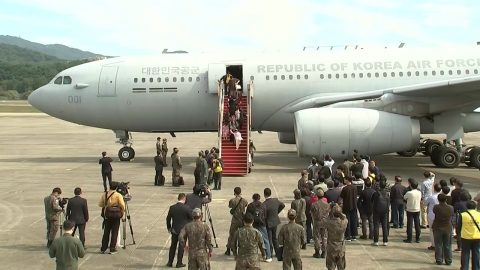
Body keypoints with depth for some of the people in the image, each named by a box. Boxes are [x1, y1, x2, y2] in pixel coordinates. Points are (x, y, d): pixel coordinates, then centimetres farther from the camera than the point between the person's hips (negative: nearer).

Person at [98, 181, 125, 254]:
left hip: (107, 216, 3)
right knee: (114, 233, 5)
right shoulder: (118, 195, -12)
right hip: (116, 216, -3)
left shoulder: (104, 195, -1)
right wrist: (123, 213, -5)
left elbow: (100, 204, 4)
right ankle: (112, 249, 6)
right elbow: (122, 205, -20)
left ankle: (103, 249, 17)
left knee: (106, 232, 13)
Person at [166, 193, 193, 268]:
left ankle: (170, 262, 18)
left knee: (173, 246, 14)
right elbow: (192, 218, -5)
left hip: (174, 230, 3)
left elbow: (168, 219, 4)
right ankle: (179, 263, 11)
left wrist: (169, 228, 18)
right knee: (181, 246, 7)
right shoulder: (186, 208, -14)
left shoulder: (172, 208, -4)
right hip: (183, 230, -3)